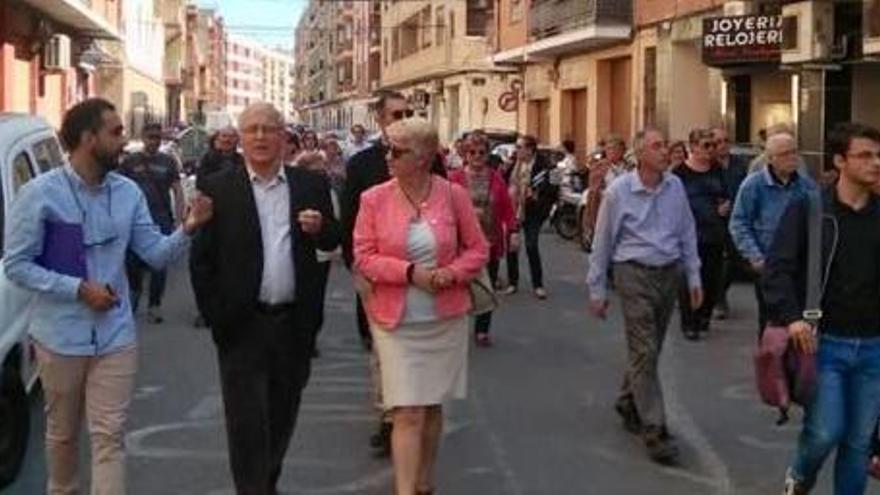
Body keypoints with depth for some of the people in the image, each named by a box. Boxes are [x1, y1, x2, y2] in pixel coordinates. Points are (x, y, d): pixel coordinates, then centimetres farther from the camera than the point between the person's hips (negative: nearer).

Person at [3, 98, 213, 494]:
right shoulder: (40, 193, -14)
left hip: (115, 335, 3)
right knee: (62, 432, 16)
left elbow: (156, 254, 0)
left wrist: (188, 229, -19)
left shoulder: (128, 192, -1)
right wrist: (79, 289, -21)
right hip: (61, 336, -2)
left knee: (109, 435, 2)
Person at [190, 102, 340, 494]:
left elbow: (332, 241, 11)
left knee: (282, 414, 16)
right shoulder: (218, 189, -2)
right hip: (243, 325, -3)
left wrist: (320, 228, -12)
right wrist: (214, 315, -7)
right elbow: (201, 259, -2)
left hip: (295, 324, 3)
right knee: (247, 419, 0)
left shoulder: (311, 185, 5)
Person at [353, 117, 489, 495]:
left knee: (433, 406, 15)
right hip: (397, 321, -2)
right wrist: (409, 272, -19)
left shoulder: (453, 195, -4)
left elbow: (477, 249, 3)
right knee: (408, 413, -6)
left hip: (446, 318, 2)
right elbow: (363, 257, -6)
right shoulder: (374, 199, -6)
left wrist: (451, 273, -16)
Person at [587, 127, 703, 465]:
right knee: (645, 352, -7)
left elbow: (687, 233, 13)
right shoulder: (619, 191, -7)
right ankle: (654, 430, -3)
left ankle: (629, 403, 37)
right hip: (634, 274, -5)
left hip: (669, 272, 5)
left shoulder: (675, 186, 3)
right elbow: (602, 243, -1)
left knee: (649, 349, 15)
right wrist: (597, 290, 1)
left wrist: (694, 276, 11)